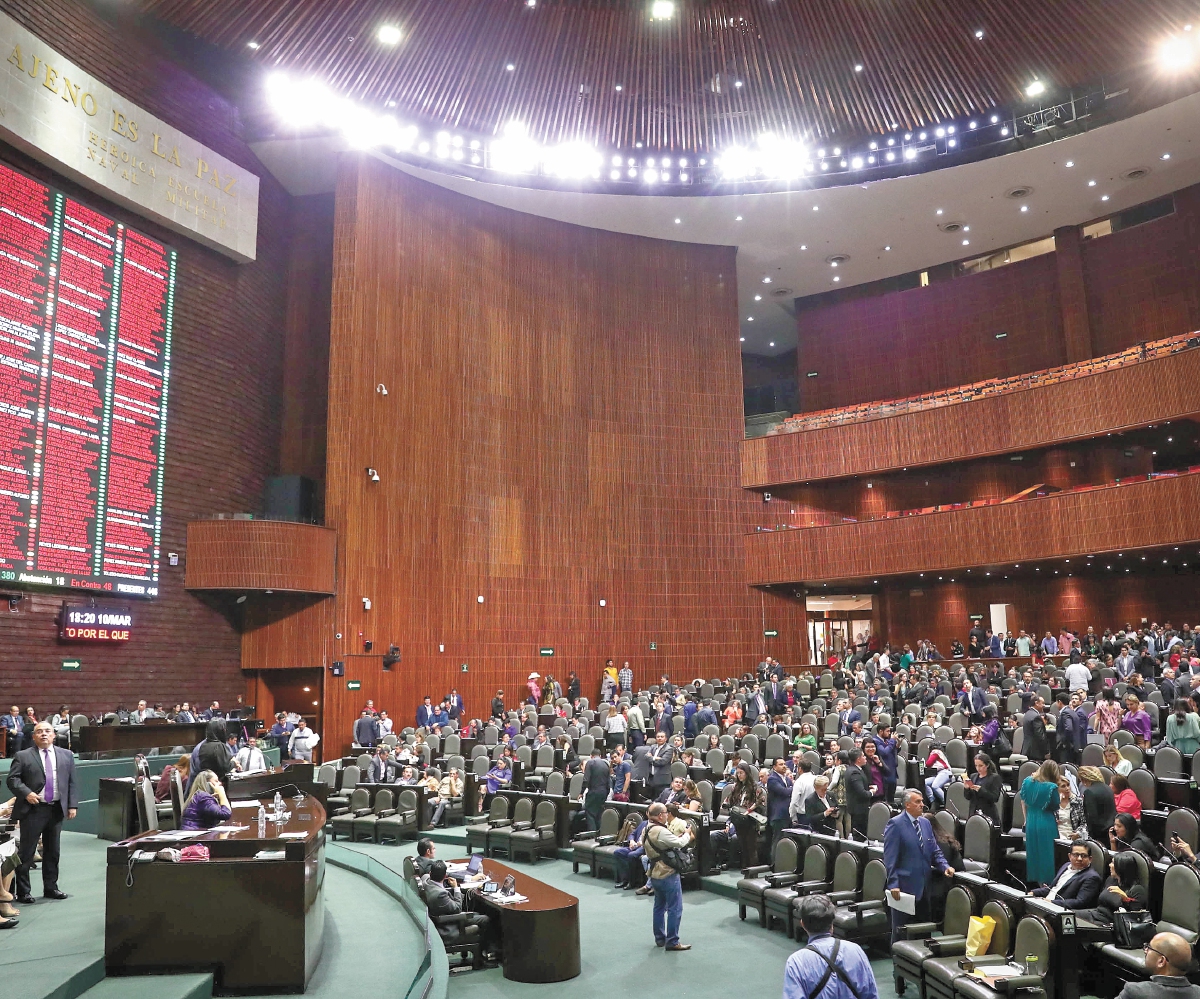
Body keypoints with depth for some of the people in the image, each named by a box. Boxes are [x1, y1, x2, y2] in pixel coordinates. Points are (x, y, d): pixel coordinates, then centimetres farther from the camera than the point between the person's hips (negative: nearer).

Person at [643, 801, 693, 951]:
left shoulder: (647, 830, 7)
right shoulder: (660, 831, -24)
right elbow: (679, 843, -22)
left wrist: (686, 837, 2)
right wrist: (687, 834, -2)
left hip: (655, 874, 10)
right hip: (668, 875, -10)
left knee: (659, 906, 18)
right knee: (675, 908, -1)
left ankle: (659, 939, 26)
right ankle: (672, 942, 3)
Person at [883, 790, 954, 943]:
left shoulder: (926, 823, 11)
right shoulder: (895, 824, -11)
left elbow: (934, 850, 14)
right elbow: (890, 858, -14)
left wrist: (945, 866, -5)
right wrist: (893, 884, -19)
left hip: (924, 886, 7)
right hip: (904, 887, -7)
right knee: (901, 932, 4)